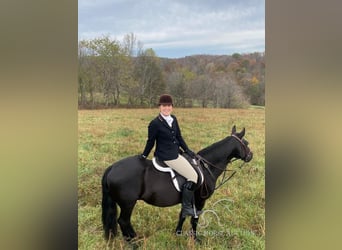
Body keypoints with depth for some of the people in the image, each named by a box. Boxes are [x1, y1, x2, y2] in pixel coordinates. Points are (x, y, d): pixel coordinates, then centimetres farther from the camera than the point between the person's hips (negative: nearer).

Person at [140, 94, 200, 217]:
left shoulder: (173, 119, 5)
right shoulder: (155, 123, -17)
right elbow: (150, 142, -7)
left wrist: (187, 150, 6)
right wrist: (144, 156, 1)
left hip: (176, 153, 9)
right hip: (166, 156, -9)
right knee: (193, 176, -9)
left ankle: (190, 204, 20)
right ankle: (186, 207, 2)